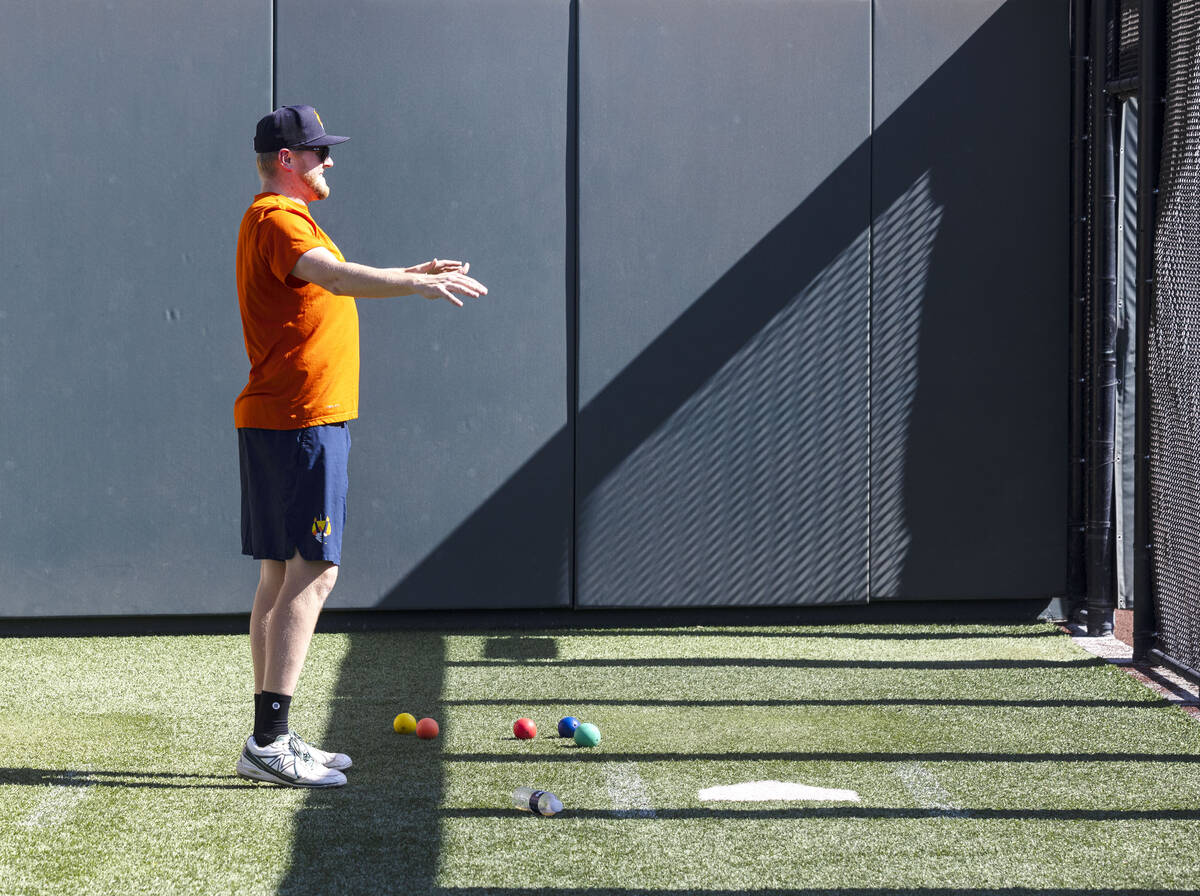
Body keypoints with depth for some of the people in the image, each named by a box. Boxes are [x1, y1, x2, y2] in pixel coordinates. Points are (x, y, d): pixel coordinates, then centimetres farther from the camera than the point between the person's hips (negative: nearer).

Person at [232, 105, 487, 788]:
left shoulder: (285, 220, 21)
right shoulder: (275, 218, -12)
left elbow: (332, 285, 33)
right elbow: (338, 277, -30)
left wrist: (410, 274, 26)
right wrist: (417, 284, -36)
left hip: (282, 423, 11)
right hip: (299, 422, -11)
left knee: (282, 573, 10)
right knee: (312, 571, -13)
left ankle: (272, 740, 13)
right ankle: (269, 744, -16)